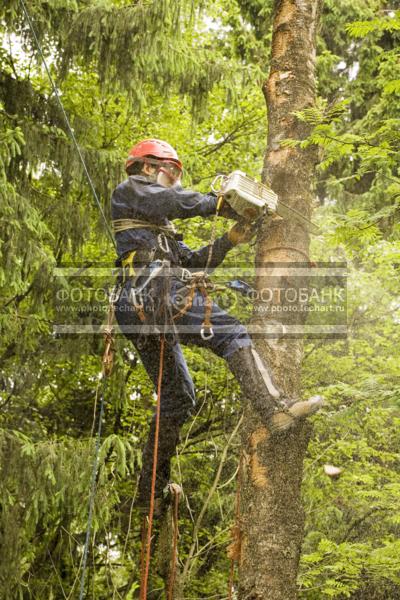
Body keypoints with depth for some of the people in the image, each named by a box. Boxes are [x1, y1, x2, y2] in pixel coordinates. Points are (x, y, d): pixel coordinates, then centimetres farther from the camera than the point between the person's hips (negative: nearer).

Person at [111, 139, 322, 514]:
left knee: (177, 397, 12)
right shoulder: (130, 188, 12)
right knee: (232, 335, -16)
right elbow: (173, 201, -8)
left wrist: (229, 240, 17)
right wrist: (219, 204, 1)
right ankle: (275, 410, -35)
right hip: (152, 292, -10)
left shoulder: (158, 228, 37)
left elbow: (192, 261, 27)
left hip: (135, 312, 10)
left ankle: (150, 491, 16)